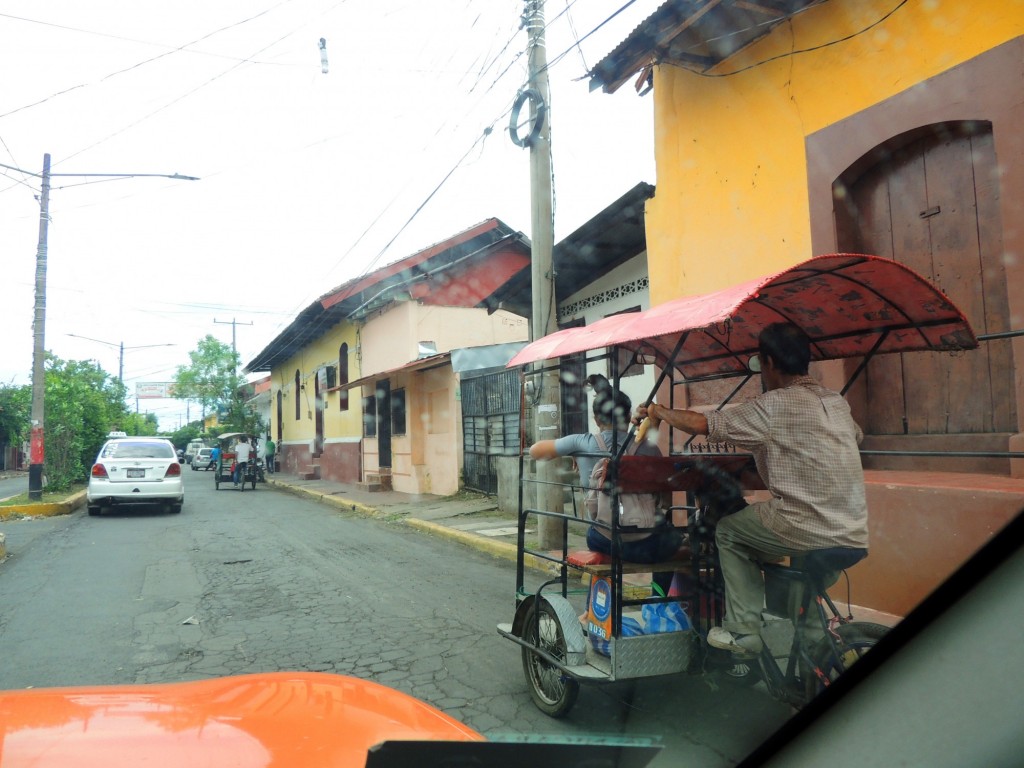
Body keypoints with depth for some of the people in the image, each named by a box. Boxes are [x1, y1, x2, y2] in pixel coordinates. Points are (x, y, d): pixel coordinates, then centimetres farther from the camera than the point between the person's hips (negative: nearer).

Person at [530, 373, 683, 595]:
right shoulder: (648, 449, -7)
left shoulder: (582, 443, -6)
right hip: (644, 548, -1)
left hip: (603, 543, 1)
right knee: (673, 538, 32)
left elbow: (535, 451, 8)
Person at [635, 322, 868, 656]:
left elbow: (702, 424, -8)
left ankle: (743, 631, 14)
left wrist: (658, 411, 9)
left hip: (807, 533, -7)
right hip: (854, 537, 7)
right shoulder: (837, 402, 11)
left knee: (729, 531, 15)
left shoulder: (773, 405, -10)